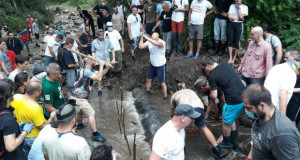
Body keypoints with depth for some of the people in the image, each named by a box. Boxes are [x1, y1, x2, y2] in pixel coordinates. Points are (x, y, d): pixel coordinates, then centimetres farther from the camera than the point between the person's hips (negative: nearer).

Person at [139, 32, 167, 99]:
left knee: (162, 83, 3)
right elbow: (141, 46, -14)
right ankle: (147, 92, 43)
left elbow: (156, 43, -50)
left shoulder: (162, 42, -27)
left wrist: (146, 37, -47)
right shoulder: (150, 41, -9)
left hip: (161, 65, -6)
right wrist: (142, 37, -23)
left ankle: (165, 97, 20)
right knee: (148, 79, 19)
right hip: (152, 64, 6)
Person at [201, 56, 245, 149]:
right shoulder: (225, 64, 6)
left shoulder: (212, 76, -13)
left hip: (234, 101, -8)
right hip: (244, 97, 8)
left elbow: (214, 96, -12)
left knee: (226, 123, 15)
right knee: (231, 120, 26)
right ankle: (234, 142, 37)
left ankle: (227, 143, 35)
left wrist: (211, 92, 11)